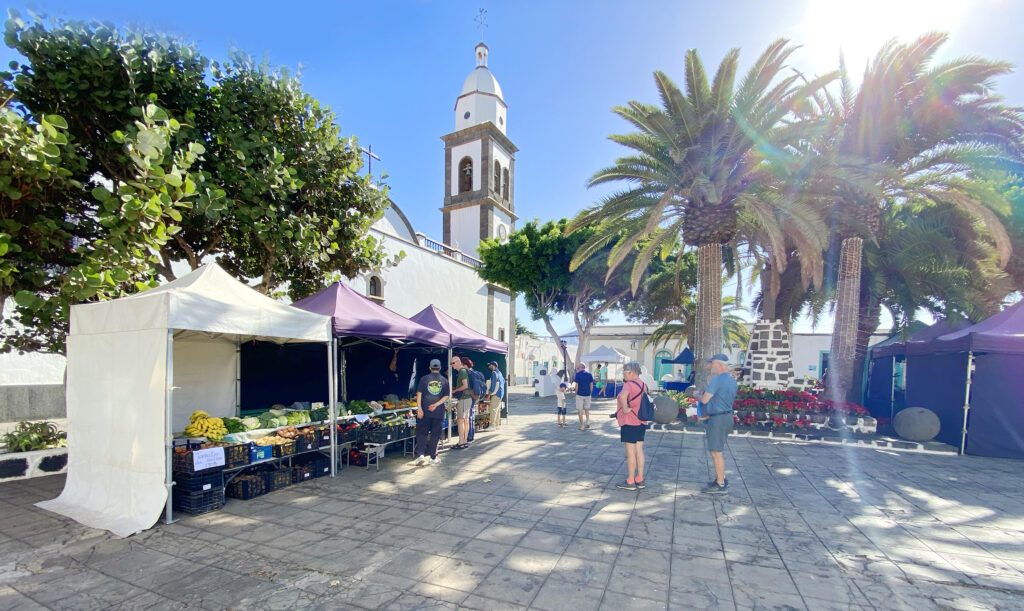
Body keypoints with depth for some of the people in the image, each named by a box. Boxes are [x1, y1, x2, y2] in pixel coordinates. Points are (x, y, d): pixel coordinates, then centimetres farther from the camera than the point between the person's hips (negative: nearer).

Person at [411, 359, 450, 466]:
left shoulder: (424, 379, 1)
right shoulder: (444, 380, 4)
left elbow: (419, 393, -5)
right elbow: (446, 396, -2)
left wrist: (419, 408, -6)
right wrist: (436, 405, -7)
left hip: (424, 412, -1)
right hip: (438, 412, 1)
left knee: (421, 433, 8)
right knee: (435, 434, 8)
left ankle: (420, 454, -6)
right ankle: (433, 458, 13)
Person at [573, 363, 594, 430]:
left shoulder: (578, 374, -7)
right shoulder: (589, 374, 4)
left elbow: (577, 385, -10)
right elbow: (591, 385, 4)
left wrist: (576, 393, 1)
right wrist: (590, 393, 12)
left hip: (580, 394, -4)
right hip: (587, 394, 4)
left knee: (580, 410, 4)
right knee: (587, 409, 20)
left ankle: (582, 425, 4)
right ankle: (588, 423, 11)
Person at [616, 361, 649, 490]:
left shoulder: (629, 384, -17)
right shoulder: (643, 384, 12)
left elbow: (623, 396, -38)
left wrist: (625, 409, -24)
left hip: (629, 422, -9)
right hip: (641, 422, 9)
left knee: (630, 452, -1)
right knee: (639, 451, 13)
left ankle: (630, 482, 7)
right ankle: (640, 480, 21)